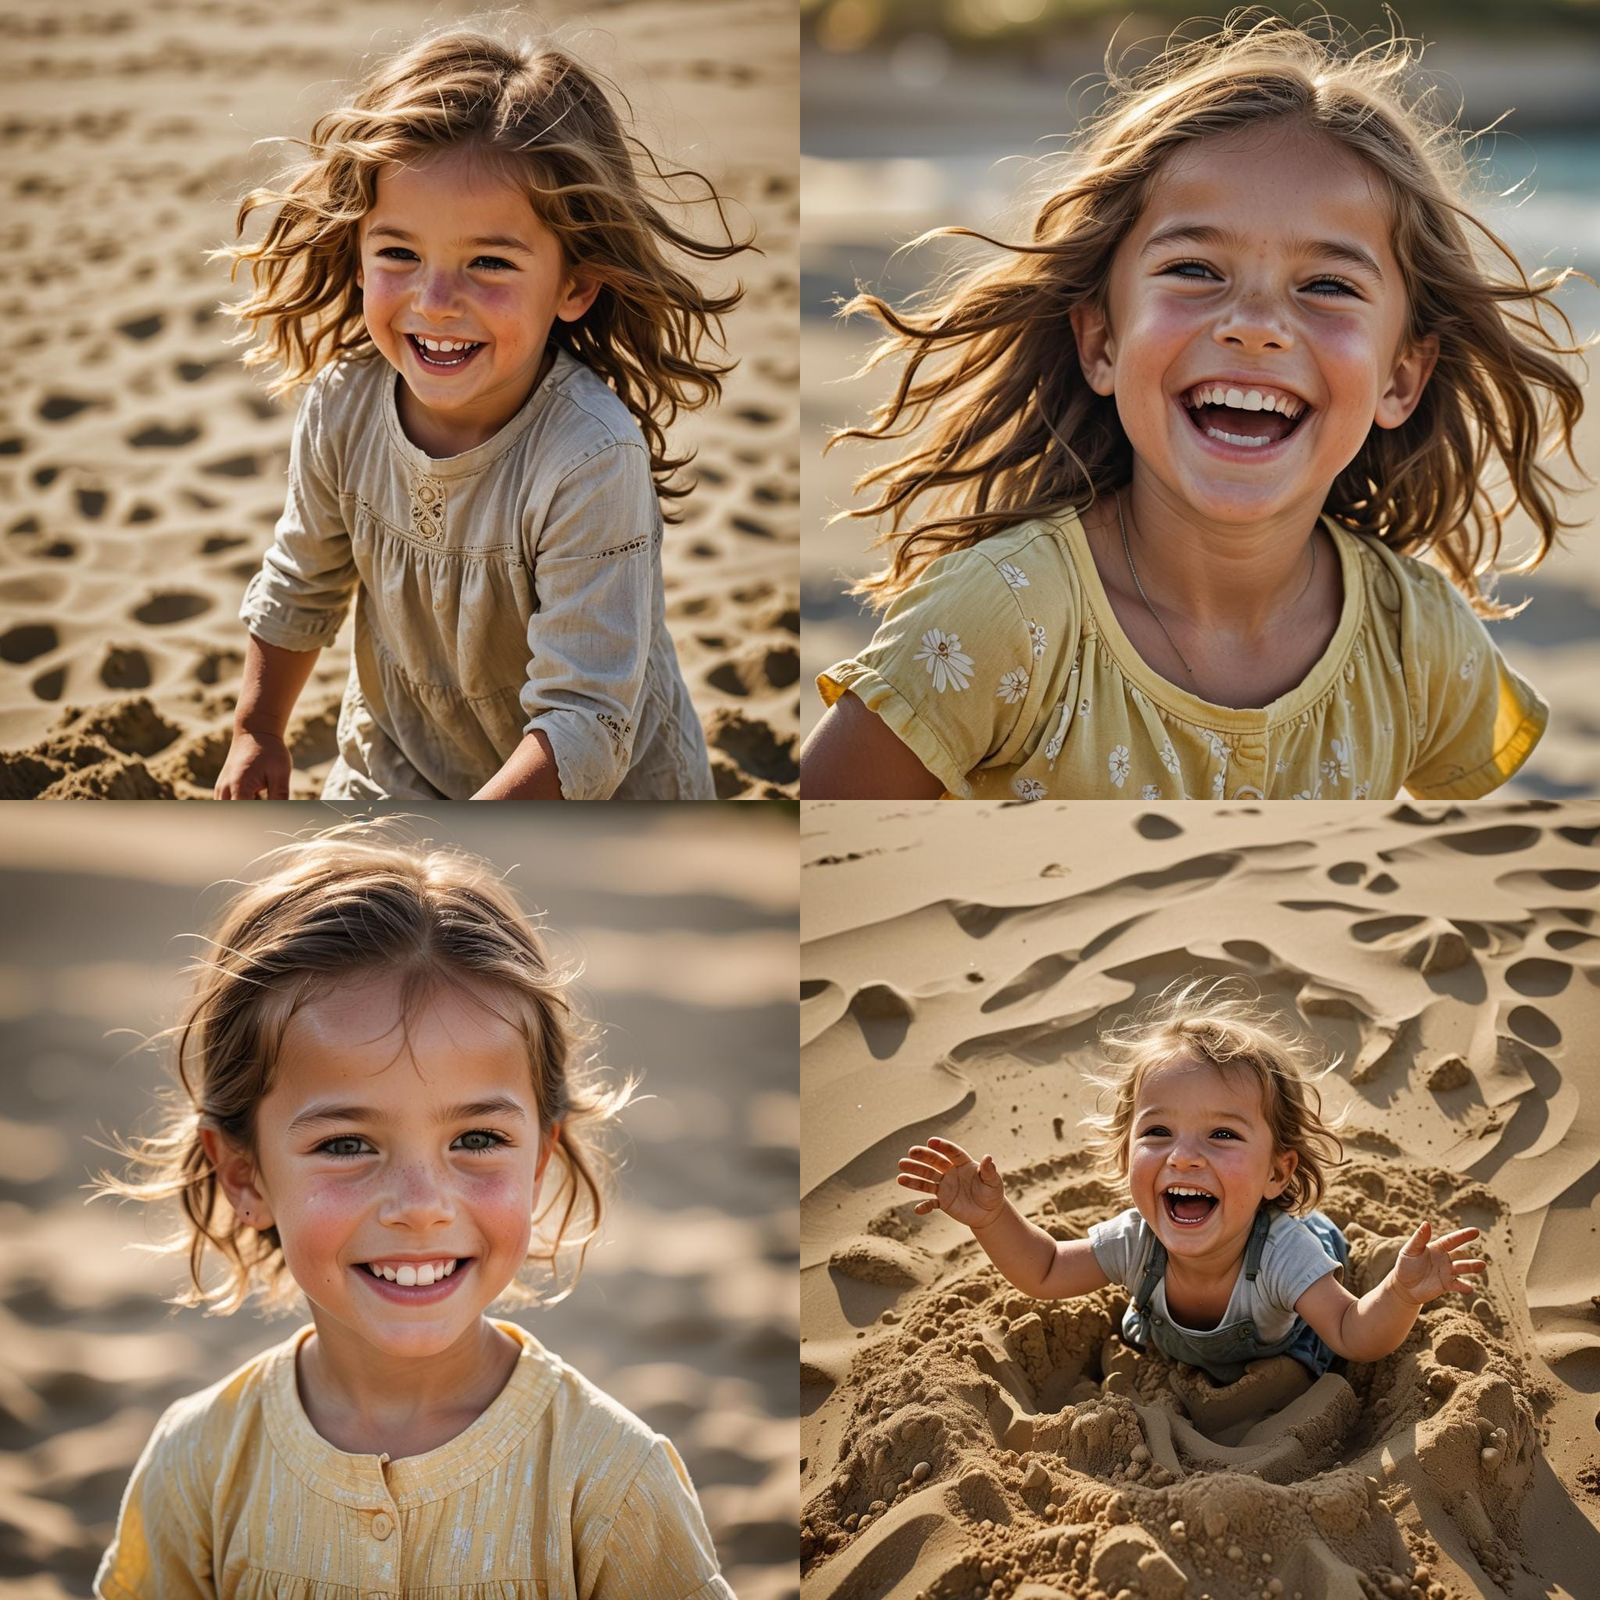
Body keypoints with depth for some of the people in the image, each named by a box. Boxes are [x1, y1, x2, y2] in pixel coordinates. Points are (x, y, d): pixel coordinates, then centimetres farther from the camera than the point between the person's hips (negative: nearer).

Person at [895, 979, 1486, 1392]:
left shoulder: (1282, 1254, -48)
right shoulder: (1137, 1242, -37)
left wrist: (1400, 1295, -67)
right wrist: (993, 1218, -40)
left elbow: (1354, 1336, -44)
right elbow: (1045, 1273, -20)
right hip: (1166, 1347, 2)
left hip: (1277, 1348, -2)